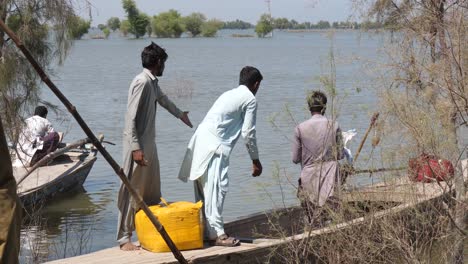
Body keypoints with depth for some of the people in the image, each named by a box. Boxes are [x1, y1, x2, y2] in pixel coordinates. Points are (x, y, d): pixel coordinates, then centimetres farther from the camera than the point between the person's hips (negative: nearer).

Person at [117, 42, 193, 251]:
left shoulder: (153, 83, 13)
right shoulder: (142, 82, -17)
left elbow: (163, 99, 35)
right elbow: (131, 118, -21)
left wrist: (180, 114, 53)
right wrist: (136, 148, -25)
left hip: (149, 143, 10)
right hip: (138, 145, -10)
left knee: (152, 191, 14)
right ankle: (124, 238, -3)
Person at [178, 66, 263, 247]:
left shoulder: (229, 95, 26)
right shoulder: (250, 99, 2)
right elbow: (248, 133, -1)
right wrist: (255, 160, 9)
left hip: (200, 142, 9)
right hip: (215, 145, -9)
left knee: (204, 189, 11)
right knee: (216, 188, -10)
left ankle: (206, 231, 16)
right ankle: (218, 234, -12)